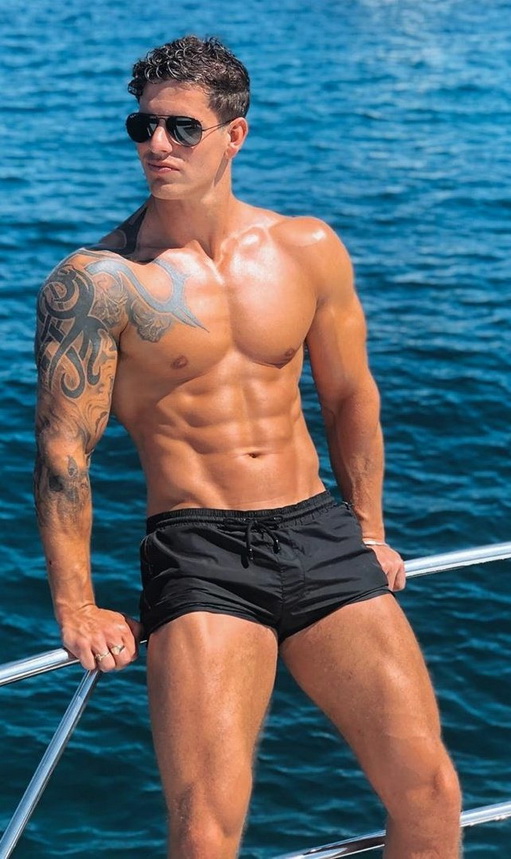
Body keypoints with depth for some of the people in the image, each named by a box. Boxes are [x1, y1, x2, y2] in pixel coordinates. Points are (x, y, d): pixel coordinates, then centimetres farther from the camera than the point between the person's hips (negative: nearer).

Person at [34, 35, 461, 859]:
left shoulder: (308, 250, 7)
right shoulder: (97, 280, -5)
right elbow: (63, 446, -6)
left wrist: (368, 531, 23)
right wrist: (76, 606, -10)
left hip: (321, 533, 4)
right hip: (198, 549, -4)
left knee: (429, 792, -2)